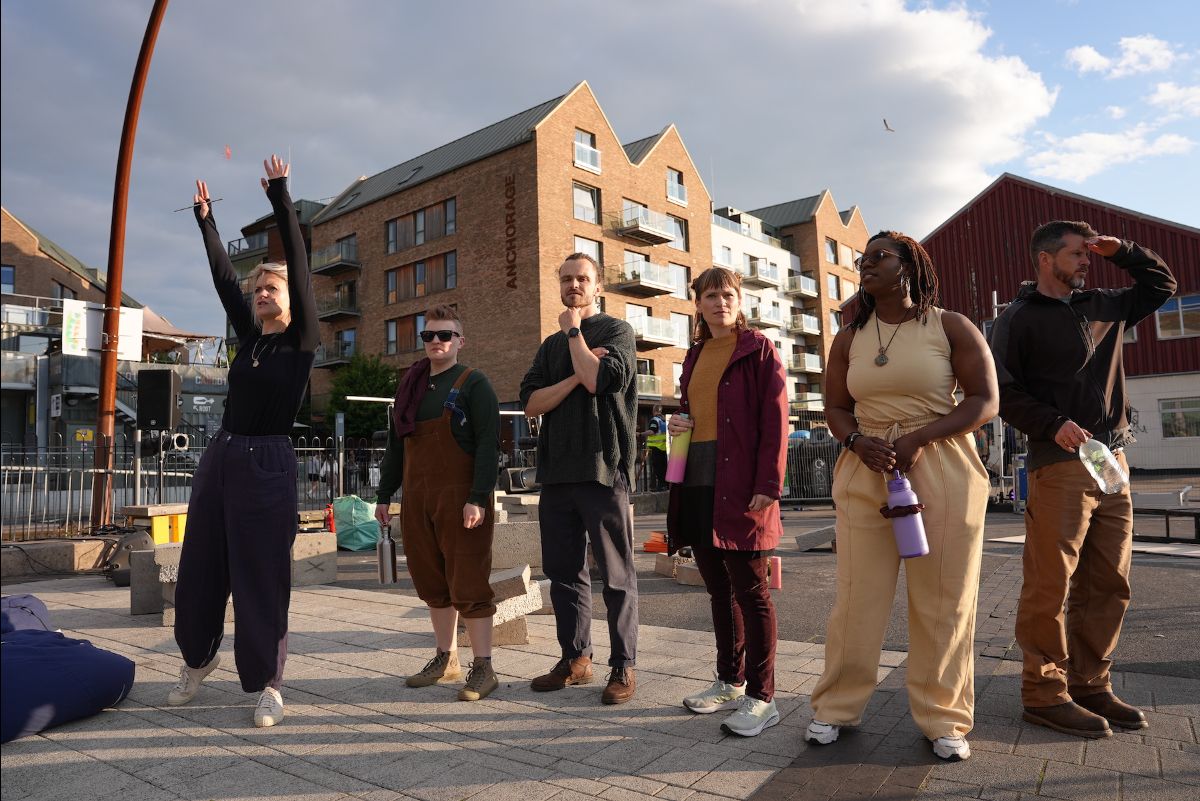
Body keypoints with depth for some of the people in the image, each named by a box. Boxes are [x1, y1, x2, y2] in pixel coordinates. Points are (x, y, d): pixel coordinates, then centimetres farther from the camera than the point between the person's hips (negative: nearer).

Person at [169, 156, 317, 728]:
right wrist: (205, 218, 23)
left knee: (261, 576, -2)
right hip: (220, 457, 7)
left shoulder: (301, 339, -3)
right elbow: (222, 277, 19)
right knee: (200, 568, 14)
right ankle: (198, 658, 35)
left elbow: (299, 265, -10)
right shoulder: (250, 337, 12)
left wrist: (280, 196, -10)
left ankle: (267, 684, 10)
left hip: (267, 464, -6)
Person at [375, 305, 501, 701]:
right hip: (417, 499, 6)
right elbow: (395, 445, 20)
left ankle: (483, 668, 5)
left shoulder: (473, 384, -3)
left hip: (460, 498, -6)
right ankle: (446, 659, 25)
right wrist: (384, 494, 15)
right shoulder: (410, 386, 16)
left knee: (467, 583, -4)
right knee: (432, 582, 12)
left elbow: (488, 443, -11)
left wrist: (478, 499, -20)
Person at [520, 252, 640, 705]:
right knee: (563, 571, 11)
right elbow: (530, 403, 6)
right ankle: (574, 659, 23)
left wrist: (573, 331, -4)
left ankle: (623, 666, 11)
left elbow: (599, 380, -17)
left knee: (616, 574, 1)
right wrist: (575, 376, -8)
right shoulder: (552, 344, 19)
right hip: (557, 471, 6)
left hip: (603, 468, -6)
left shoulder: (616, 331, 2)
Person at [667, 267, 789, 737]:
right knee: (719, 589, 14)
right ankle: (729, 682, 28)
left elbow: (775, 421, -9)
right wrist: (677, 423, 4)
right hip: (698, 486, 7)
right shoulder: (695, 356, 17)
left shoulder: (759, 350, -2)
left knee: (750, 590, 0)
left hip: (740, 487, -6)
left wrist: (768, 486, -17)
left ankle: (761, 698, 10)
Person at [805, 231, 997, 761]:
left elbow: (985, 401, -4)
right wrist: (858, 441, -11)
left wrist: (917, 438, -17)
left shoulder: (951, 328, 1)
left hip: (940, 469, -2)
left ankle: (943, 718, 18)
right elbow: (835, 408, 12)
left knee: (943, 599, 3)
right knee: (857, 594, 3)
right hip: (865, 470, 2)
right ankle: (837, 706, 15)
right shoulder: (849, 338, 11)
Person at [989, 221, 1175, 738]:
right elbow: (1002, 389, -8)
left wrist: (1120, 251, 18)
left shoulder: (1103, 307, 19)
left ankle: (1090, 685, 21)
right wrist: (1053, 425, -19)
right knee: (1051, 586, -5)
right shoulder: (1019, 318, -1)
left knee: (1109, 584, 10)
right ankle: (1045, 693, 5)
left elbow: (1162, 286, 33)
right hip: (1058, 464, -7)